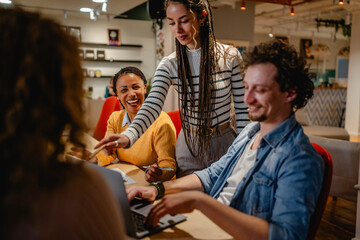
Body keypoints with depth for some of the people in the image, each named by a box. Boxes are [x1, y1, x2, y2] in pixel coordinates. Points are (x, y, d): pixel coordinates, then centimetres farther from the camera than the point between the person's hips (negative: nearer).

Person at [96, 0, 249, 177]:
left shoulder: (230, 56, -8)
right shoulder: (169, 65, -8)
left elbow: (242, 108, -3)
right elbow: (152, 106, -21)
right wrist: (127, 136, -39)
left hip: (225, 143, 0)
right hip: (189, 146, 1)